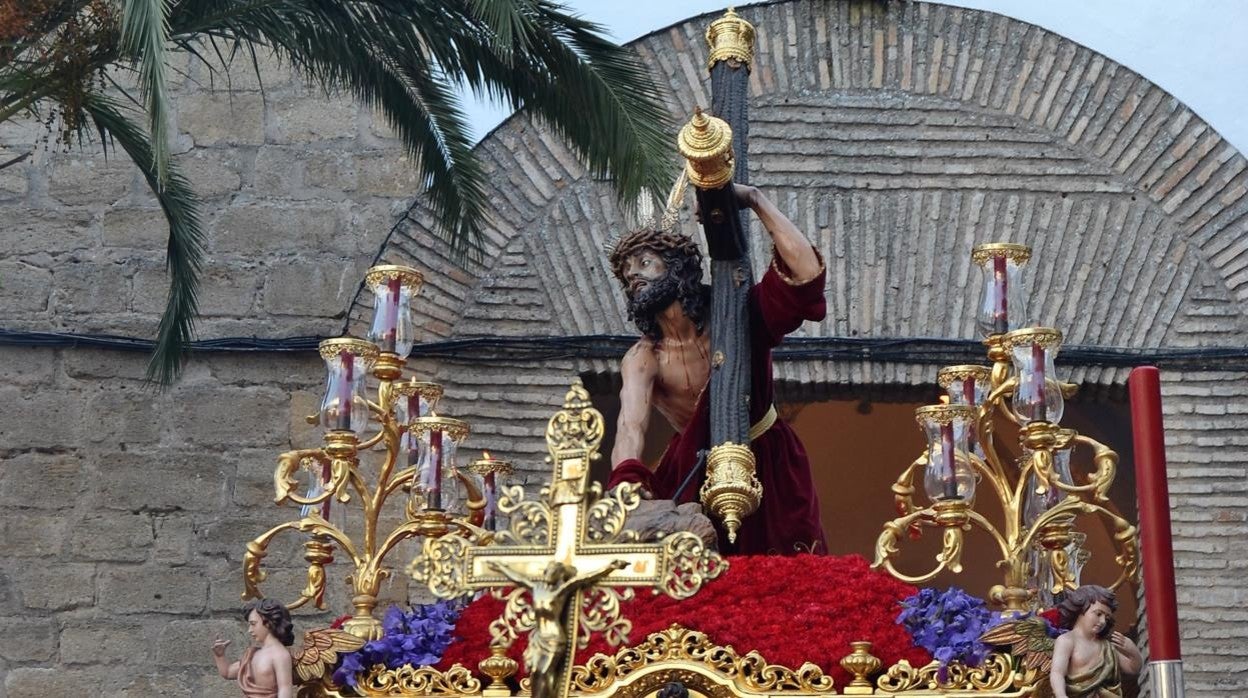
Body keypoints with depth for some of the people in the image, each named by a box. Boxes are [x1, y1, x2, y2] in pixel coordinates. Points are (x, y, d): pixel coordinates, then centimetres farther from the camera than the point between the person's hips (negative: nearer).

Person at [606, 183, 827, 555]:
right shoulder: (642, 360, -12)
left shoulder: (738, 317, -13)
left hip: (770, 466, 0)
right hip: (697, 472, 1)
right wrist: (627, 480, -50)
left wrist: (755, 199, -23)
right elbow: (631, 426, -29)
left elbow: (806, 272, -27)